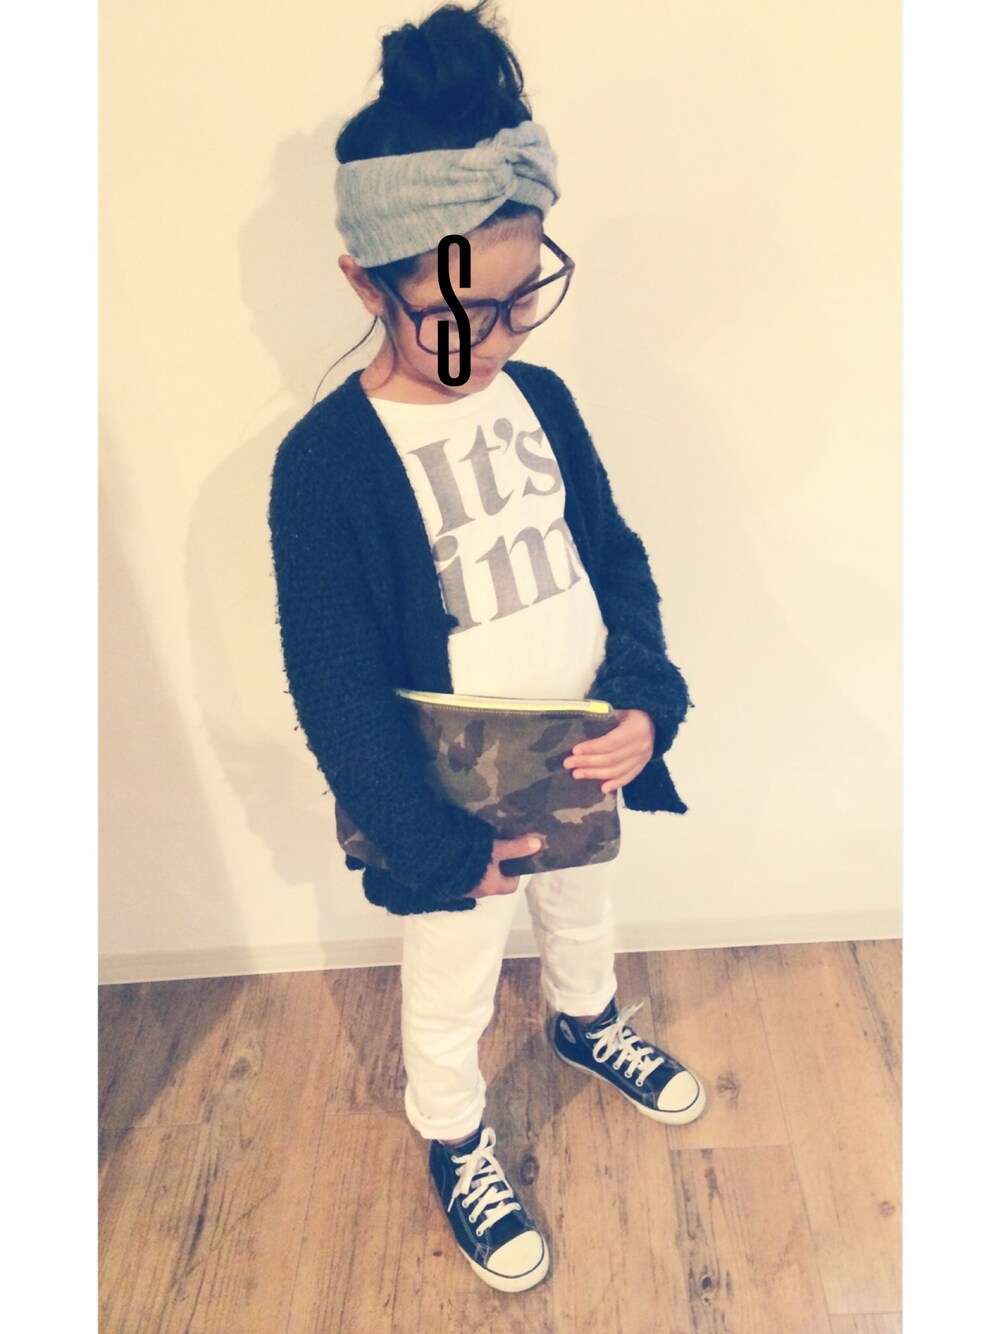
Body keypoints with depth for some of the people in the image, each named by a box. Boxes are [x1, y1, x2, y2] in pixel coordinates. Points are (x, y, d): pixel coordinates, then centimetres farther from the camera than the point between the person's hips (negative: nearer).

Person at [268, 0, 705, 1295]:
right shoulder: (325, 460, -23)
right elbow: (337, 693, -20)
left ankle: (589, 1022, 65)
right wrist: (446, 848, -18)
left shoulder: (539, 396, -6)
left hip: (587, 756, 6)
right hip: (455, 807, -5)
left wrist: (642, 701, -16)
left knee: (585, 911, 32)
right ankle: (456, 1145, 50)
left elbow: (617, 557, 0)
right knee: (451, 994, 19)